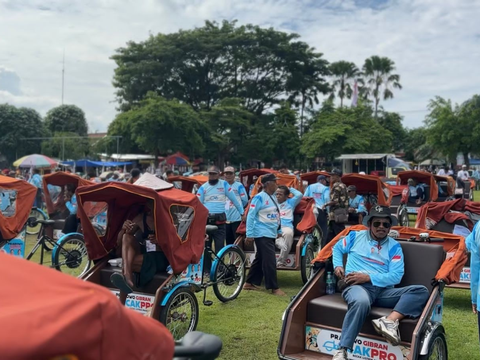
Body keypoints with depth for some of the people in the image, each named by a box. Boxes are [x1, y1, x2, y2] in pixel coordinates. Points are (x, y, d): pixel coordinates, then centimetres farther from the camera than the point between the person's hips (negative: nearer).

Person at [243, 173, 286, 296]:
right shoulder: (259, 197, -14)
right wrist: (249, 234, -18)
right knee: (270, 261, -7)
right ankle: (274, 288, 0)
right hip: (262, 235, -9)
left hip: (271, 234, 9)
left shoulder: (273, 197, 12)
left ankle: (249, 283, 23)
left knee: (260, 259, 14)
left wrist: (279, 230, 21)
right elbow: (250, 216, -15)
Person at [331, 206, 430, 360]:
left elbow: (396, 276, 0)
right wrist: (338, 265, 8)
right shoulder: (356, 236, 14)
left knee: (421, 291, -20)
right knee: (361, 302, -41)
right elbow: (337, 248, 29)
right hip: (357, 286, -3)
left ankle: (390, 321, -41)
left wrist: (368, 277, -12)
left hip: (383, 291, 3)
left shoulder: (394, 246, 12)